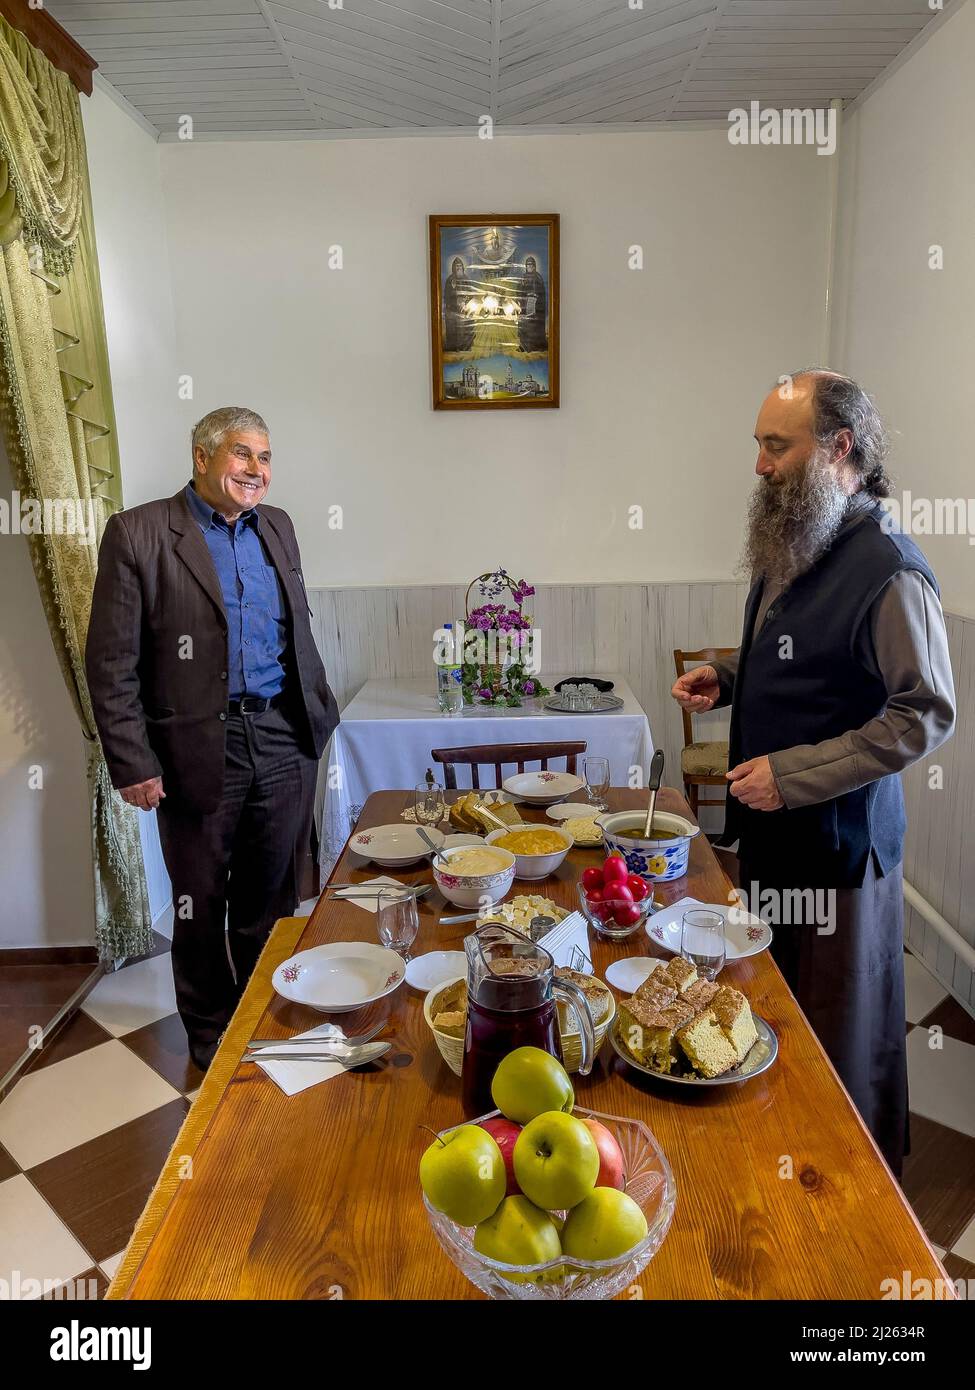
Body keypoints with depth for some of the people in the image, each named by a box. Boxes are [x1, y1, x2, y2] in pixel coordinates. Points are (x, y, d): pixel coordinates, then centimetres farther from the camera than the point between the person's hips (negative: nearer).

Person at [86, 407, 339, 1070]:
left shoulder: (277, 527, 10)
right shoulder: (138, 533, -7)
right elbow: (111, 662, -8)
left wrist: (320, 713, 15)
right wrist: (133, 764, -11)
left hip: (283, 745, 4)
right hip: (199, 751, -4)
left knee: (272, 899, 14)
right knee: (201, 904, 13)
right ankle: (209, 1033, 34)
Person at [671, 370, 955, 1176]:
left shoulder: (888, 570, -20)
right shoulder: (787, 550, 7)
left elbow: (927, 716, -20)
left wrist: (792, 775, -22)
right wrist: (726, 678, 2)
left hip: (836, 840, -8)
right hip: (769, 827, 8)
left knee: (841, 1039, 10)